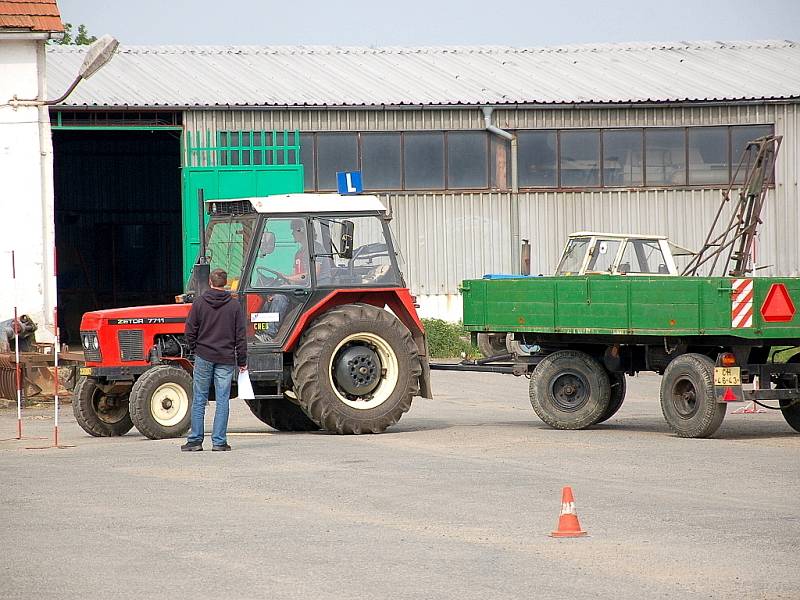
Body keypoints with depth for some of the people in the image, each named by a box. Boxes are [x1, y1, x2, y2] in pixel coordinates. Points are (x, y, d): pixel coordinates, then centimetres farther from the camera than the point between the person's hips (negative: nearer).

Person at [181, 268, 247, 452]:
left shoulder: (199, 303, -1)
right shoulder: (234, 305, 0)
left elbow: (190, 332, -2)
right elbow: (240, 335, 1)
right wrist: (242, 361, 7)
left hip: (204, 356, 0)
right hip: (226, 359, 0)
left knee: (199, 400, 6)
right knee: (222, 401, 2)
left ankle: (195, 440, 4)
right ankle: (219, 441, 0)